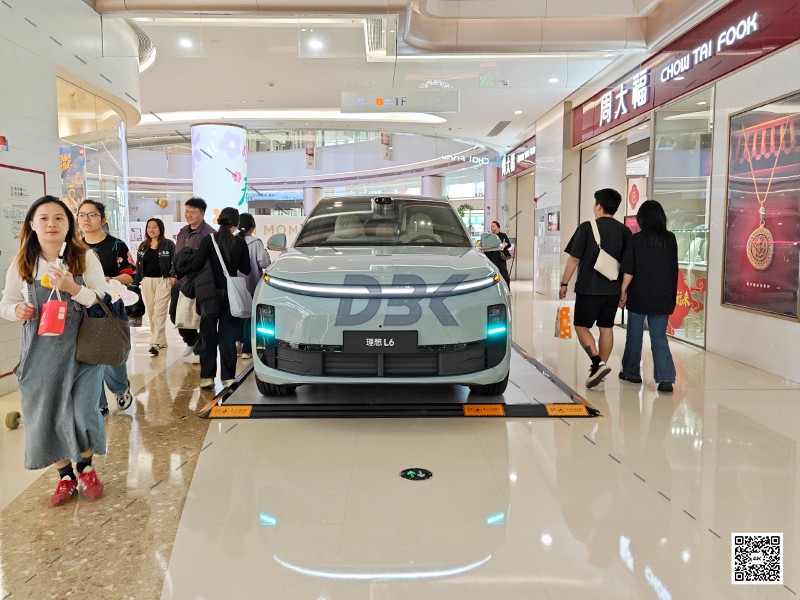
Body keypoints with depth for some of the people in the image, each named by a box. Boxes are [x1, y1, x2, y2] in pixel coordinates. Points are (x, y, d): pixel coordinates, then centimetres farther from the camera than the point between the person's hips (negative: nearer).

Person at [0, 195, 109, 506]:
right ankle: (65, 476, 30)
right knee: (47, 416, 8)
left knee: (82, 413, -4)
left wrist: (74, 289, -23)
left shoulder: (85, 257, -6)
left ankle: (85, 468, 26)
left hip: (80, 347, -2)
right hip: (40, 351, 2)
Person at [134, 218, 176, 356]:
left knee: (159, 312, -10)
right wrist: (137, 282, 11)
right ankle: (161, 341, 17)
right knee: (151, 312, 7)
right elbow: (138, 266, 16)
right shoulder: (143, 246, 14)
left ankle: (155, 343, -14)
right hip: (147, 281, 5)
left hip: (163, 281, -5)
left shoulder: (169, 245, -1)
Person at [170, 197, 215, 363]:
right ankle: (191, 340, 35)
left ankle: (199, 351, 16)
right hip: (180, 282, 8)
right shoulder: (183, 232, 12)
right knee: (174, 314, 14)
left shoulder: (209, 234, -13)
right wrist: (173, 274, 15)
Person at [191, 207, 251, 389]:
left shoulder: (208, 240, -8)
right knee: (228, 337, 8)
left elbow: (195, 265, -9)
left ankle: (207, 377, 11)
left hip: (210, 294, -1)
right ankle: (228, 377, 9)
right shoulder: (240, 243, -3)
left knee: (208, 336, 9)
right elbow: (245, 270, 2)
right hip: (231, 293, 1)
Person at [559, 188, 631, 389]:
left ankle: (598, 363, -13)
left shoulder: (587, 227, -8)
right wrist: (625, 289, 17)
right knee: (606, 328, 13)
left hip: (589, 288, -5)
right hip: (613, 289, 5)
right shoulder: (624, 231, 5)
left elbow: (574, 259, -8)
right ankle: (600, 367, 21)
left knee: (581, 326, 4)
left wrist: (564, 284, 1)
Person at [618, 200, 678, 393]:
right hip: (663, 297, 3)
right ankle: (666, 378, -5)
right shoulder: (670, 239, 0)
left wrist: (623, 290, 0)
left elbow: (629, 270, -11)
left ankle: (631, 372, 24)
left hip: (639, 296, -3)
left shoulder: (637, 239, -11)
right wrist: (670, 295, 17)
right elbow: (673, 268, 8)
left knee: (634, 335, 12)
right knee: (659, 337, 6)